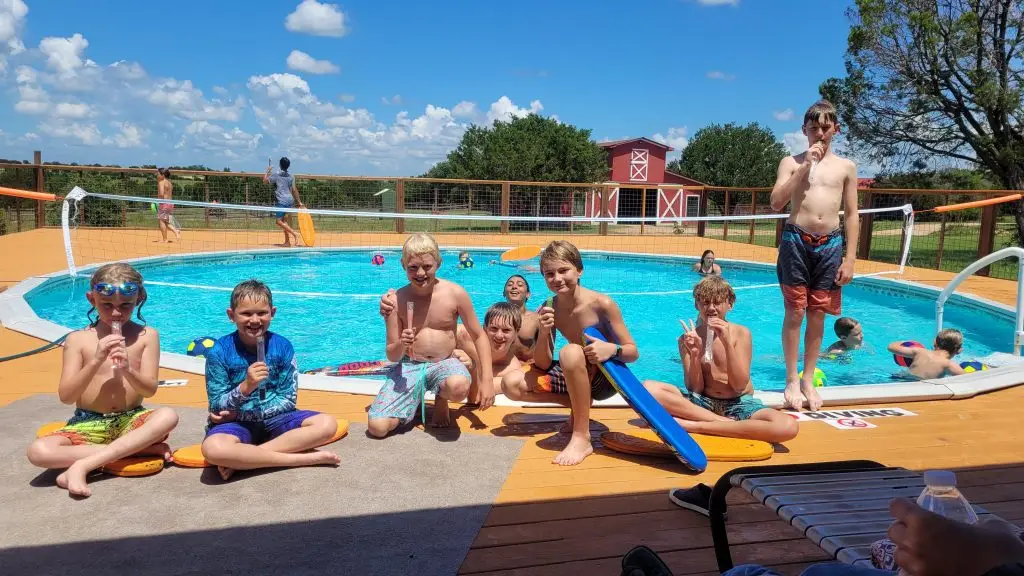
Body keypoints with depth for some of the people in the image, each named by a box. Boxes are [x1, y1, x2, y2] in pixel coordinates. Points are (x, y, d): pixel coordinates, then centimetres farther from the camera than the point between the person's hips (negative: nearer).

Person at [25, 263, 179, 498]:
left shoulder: (146, 335, -2)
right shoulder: (78, 339, -2)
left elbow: (150, 390, -5)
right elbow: (65, 396, -8)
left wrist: (127, 370, -25)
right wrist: (96, 361, -21)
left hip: (131, 420, 0)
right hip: (89, 424, 0)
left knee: (168, 416, -32)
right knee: (38, 452, -27)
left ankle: (83, 465, -28)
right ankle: (142, 449, -22)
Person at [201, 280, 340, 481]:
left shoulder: (283, 346, -5)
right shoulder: (219, 351, -9)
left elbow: (288, 399, -4)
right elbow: (218, 408, -10)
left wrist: (239, 413, -12)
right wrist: (245, 387, -30)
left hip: (274, 418, 3)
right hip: (235, 423, -2)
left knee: (327, 424, -20)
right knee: (213, 449, -36)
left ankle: (242, 459, -22)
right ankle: (305, 458, -26)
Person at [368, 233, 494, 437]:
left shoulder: (455, 293, -9)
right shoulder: (396, 300, -6)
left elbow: (479, 336, 0)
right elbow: (392, 356, -1)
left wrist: (487, 380, -9)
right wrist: (401, 345, -25)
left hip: (445, 363, -1)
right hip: (409, 366, 1)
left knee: (458, 386, -38)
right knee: (377, 427, -17)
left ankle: (441, 400, 2)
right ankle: (414, 398, 15)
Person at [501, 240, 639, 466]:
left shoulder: (601, 304, -20)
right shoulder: (547, 310, -7)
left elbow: (633, 352, -13)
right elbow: (543, 366, -6)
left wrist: (612, 349, -37)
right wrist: (543, 332, -24)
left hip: (607, 377, -6)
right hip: (575, 376, 6)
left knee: (571, 352, -38)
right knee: (511, 384, -10)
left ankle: (582, 438, -27)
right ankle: (580, 405, 2)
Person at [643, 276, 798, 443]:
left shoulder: (741, 333, -2)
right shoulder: (688, 338, 1)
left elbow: (740, 386, -11)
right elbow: (694, 389, -4)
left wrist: (727, 342, -20)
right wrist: (695, 354, -20)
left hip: (739, 404, 0)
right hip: (701, 402, 1)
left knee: (789, 427, -31)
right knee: (649, 388, -24)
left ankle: (695, 425, -27)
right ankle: (725, 422, -23)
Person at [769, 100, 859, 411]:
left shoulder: (846, 166, 10)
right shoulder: (792, 162, 6)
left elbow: (851, 215, 8)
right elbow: (776, 203, -8)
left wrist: (850, 258, 1)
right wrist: (805, 167, -11)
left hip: (830, 244, 2)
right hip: (796, 240, -2)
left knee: (817, 316, 6)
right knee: (794, 313, -1)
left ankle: (808, 380, 18)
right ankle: (791, 380, 9)